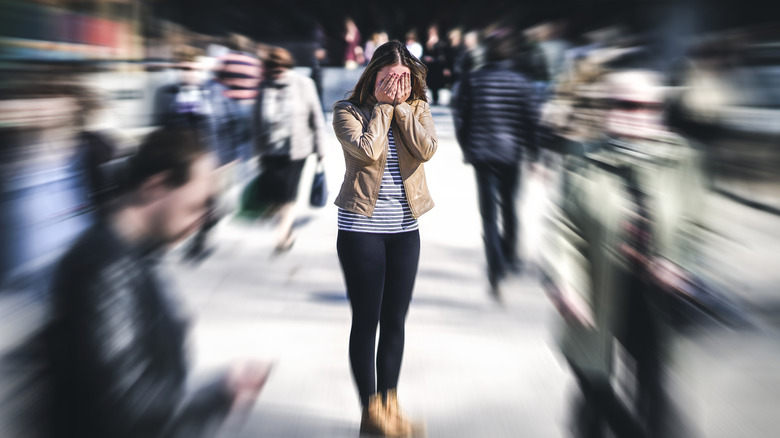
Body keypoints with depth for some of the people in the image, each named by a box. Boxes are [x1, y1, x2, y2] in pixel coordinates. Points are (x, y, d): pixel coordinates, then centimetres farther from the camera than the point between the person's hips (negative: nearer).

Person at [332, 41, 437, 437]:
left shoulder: (417, 109, 6)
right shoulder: (348, 111, -4)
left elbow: (426, 150, -12)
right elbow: (368, 150, -21)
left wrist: (401, 105, -10)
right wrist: (383, 105, -12)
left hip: (405, 228, 4)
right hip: (361, 227, -4)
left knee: (395, 320, 10)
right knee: (366, 320, 2)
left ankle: (390, 405, 21)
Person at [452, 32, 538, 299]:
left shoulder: (472, 80, -2)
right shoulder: (520, 82, -1)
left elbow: (461, 116, -2)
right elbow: (529, 120, -1)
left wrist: (466, 148, 11)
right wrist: (532, 152, 8)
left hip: (482, 154, -1)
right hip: (512, 152, 1)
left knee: (489, 212, -1)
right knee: (509, 206, 19)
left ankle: (496, 271, -13)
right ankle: (511, 257, 34)